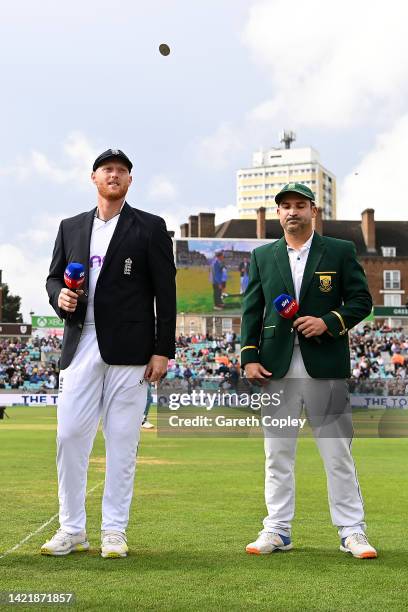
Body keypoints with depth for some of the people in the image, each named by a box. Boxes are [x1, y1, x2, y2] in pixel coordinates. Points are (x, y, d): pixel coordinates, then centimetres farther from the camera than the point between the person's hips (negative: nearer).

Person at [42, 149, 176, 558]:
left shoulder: (150, 228, 5)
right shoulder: (70, 228, 16)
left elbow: (165, 292, 1)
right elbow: (54, 277, 21)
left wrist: (163, 350, -5)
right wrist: (60, 297, -4)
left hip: (129, 351, -3)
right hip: (80, 345, 3)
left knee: (122, 442, 1)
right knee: (69, 436, 0)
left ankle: (114, 532, 10)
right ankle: (71, 530, 12)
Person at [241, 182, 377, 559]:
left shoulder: (341, 252, 6)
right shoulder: (262, 256, 12)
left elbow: (361, 301, 4)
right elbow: (251, 310, 9)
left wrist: (329, 322, -12)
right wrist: (249, 356, -1)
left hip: (325, 366, -2)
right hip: (276, 368, 2)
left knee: (338, 453, 1)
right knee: (278, 453, 7)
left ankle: (352, 531, 10)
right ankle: (278, 529, 15)